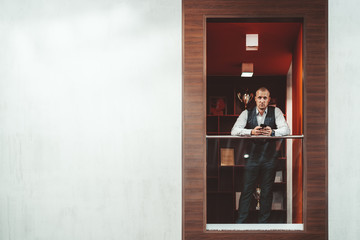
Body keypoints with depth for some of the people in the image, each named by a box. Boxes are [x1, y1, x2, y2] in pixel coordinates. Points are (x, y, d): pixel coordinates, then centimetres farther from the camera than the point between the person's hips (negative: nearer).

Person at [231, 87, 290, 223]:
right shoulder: (247, 113, 4)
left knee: (267, 191, 6)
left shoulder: (275, 112, 3)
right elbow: (234, 131, -7)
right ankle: (240, 220, 7)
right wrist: (251, 132, -24)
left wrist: (272, 132, -29)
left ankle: (263, 221, 16)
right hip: (252, 156, 0)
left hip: (270, 157, 0)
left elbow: (286, 130, -8)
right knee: (247, 189, 0)